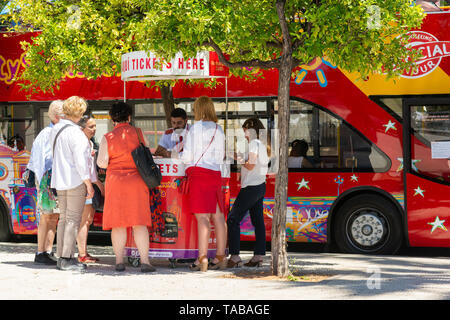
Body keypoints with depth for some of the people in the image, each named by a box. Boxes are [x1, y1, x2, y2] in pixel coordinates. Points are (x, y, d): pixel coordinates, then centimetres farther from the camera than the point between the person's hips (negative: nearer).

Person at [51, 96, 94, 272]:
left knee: (64, 218, 12)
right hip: (76, 179, -8)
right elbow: (80, 161, -19)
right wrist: (89, 184, -14)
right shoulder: (75, 132, -16)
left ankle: (62, 257, 14)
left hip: (60, 179, 8)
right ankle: (67, 259, -6)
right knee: (73, 219, -4)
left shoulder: (55, 130, 9)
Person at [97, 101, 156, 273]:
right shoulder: (138, 133, 0)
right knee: (139, 223, 2)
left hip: (116, 182, 0)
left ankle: (119, 261, 4)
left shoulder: (108, 138, -4)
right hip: (137, 181, 1)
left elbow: (102, 163, -7)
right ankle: (145, 261, -4)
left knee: (118, 223, 5)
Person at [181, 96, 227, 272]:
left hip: (198, 173, -6)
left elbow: (187, 156, -5)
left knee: (202, 216, -10)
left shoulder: (195, 128, -3)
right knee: (218, 216, 8)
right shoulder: (219, 130, 13)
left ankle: (202, 257, -14)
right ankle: (220, 257, 12)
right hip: (215, 173, 6)